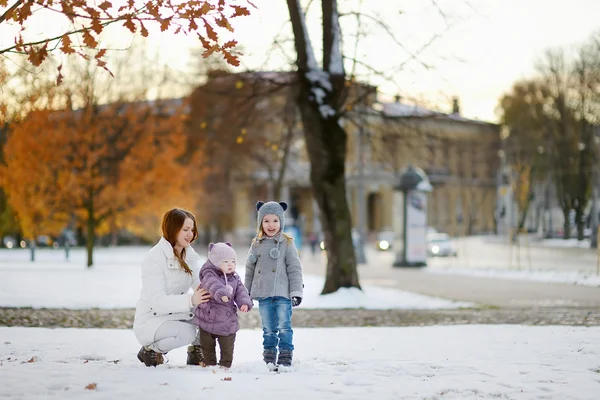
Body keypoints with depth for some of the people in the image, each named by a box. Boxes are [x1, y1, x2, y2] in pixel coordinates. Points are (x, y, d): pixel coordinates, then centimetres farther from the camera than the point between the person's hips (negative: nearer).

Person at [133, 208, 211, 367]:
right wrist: (190, 300, -43)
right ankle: (150, 349, -7)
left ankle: (197, 350, 4)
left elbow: (199, 284, -9)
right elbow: (157, 301, -29)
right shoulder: (155, 258, -21)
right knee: (187, 333, -33)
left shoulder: (189, 254, 3)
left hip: (175, 315, 7)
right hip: (150, 320, -7)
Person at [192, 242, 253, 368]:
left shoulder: (235, 279, 5)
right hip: (208, 319, -3)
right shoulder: (209, 275, -13)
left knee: (227, 347, 11)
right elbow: (213, 285, -33)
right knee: (207, 347, 11)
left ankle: (226, 365, 27)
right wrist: (222, 293, -52)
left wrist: (245, 302, -23)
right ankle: (210, 364, 27)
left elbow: (240, 292, -3)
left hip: (228, 322, 3)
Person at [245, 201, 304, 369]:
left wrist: (296, 292, -9)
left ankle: (285, 357, 2)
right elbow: (250, 270, 16)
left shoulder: (287, 244, -1)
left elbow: (295, 269, -3)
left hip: (283, 294, -3)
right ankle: (269, 357, 16)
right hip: (263, 295, 3)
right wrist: (247, 294, 16)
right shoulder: (256, 245, 9)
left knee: (284, 327, -4)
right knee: (268, 329, 9)